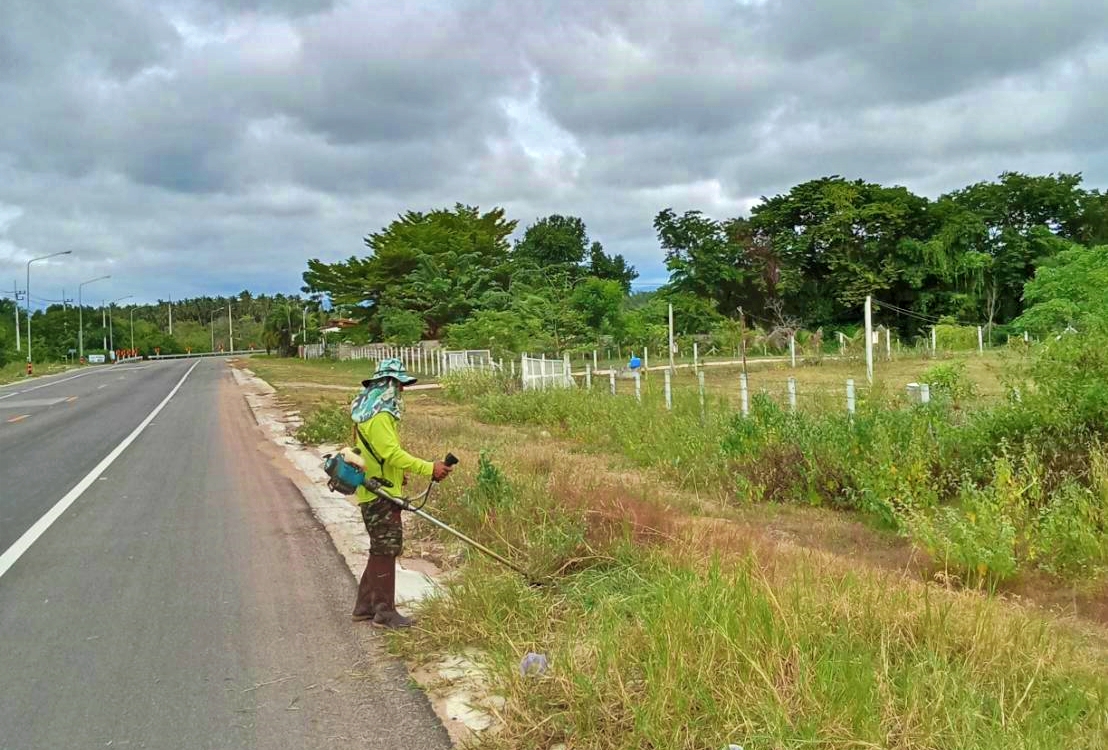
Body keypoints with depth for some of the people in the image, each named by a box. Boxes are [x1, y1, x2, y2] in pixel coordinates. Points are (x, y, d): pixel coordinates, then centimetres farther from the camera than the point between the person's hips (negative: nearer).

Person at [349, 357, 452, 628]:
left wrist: (396, 473, 22)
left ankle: (365, 606, 26)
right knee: (386, 550, -2)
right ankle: (385, 612, 6)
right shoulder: (379, 415, -20)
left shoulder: (369, 411, 14)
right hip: (380, 494, -10)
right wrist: (430, 469, -26)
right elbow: (394, 453, -26)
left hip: (375, 491, 10)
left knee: (381, 550, 17)